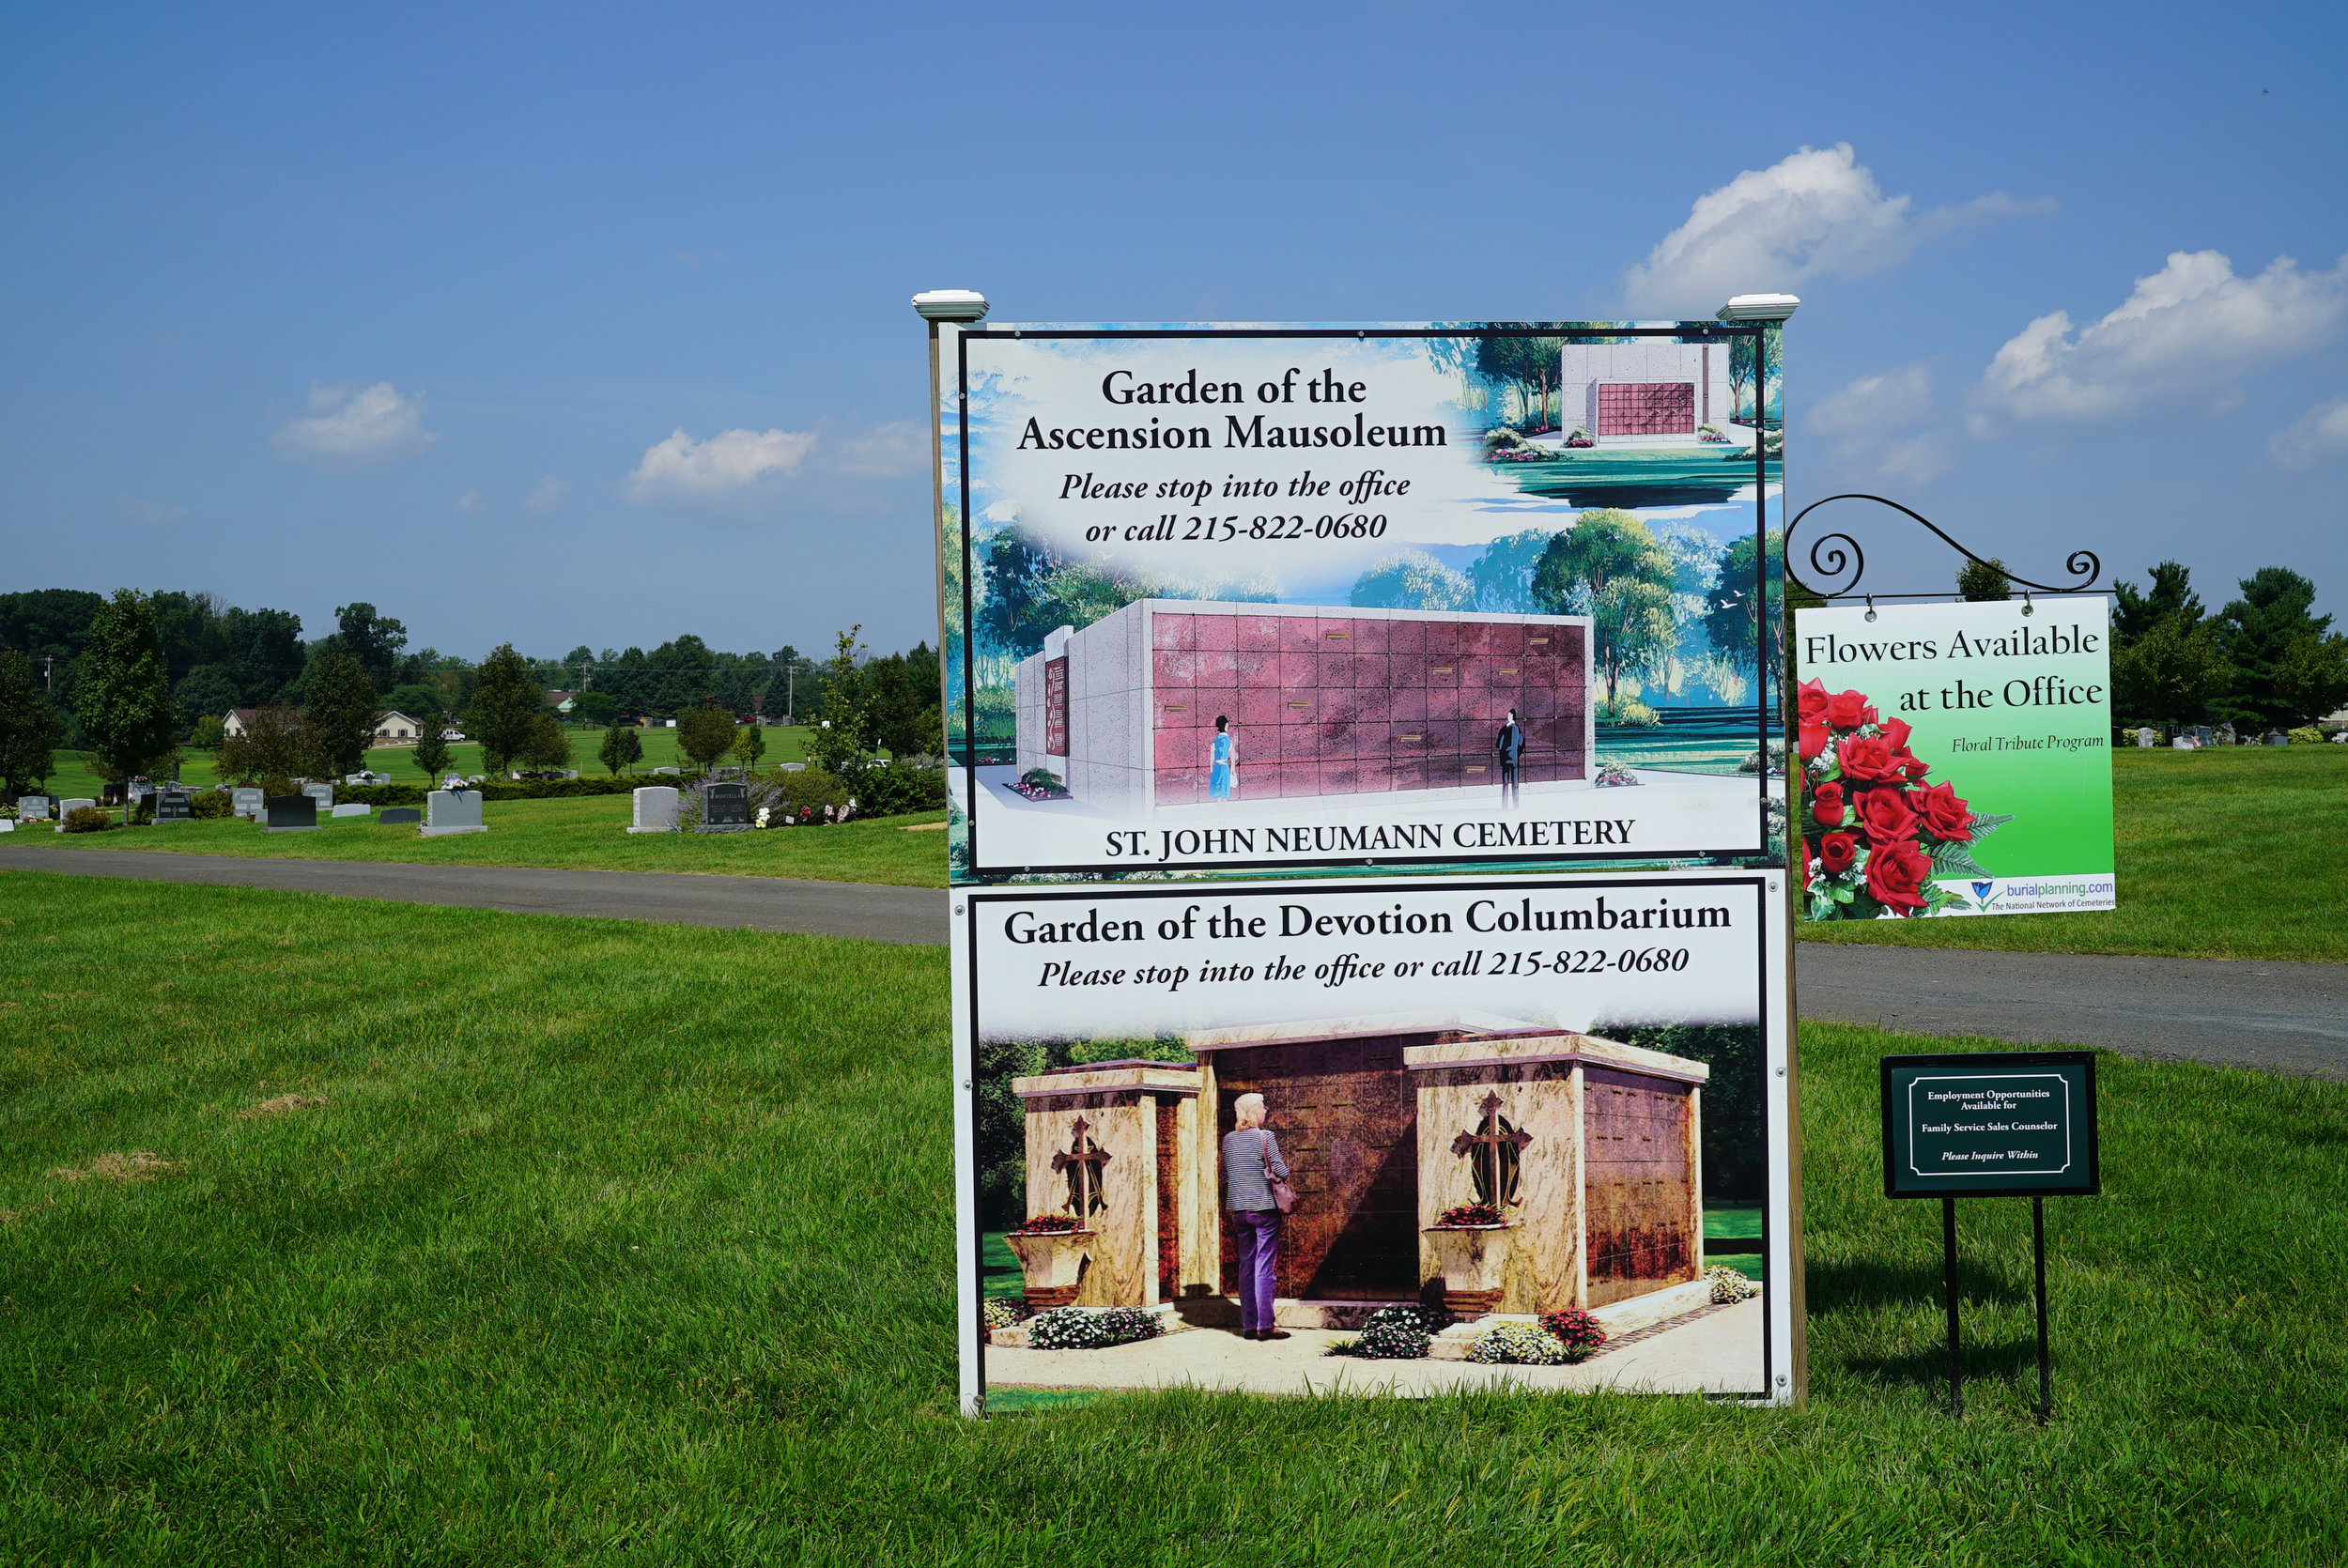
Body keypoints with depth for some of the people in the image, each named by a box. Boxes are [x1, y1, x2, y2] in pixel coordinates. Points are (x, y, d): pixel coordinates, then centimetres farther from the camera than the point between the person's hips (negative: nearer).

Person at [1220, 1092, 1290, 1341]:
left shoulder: (1228, 1139, 7)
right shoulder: (1265, 1137, -10)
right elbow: (1282, 1172, -11)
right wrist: (1284, 1171, 10)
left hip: (1239, 1209, 5)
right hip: (1264, 1208, -5)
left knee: (1246, 1266, 9)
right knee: (1264, 1267, -3)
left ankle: (1248, 1325, 9)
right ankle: (1265, 1325, -3)